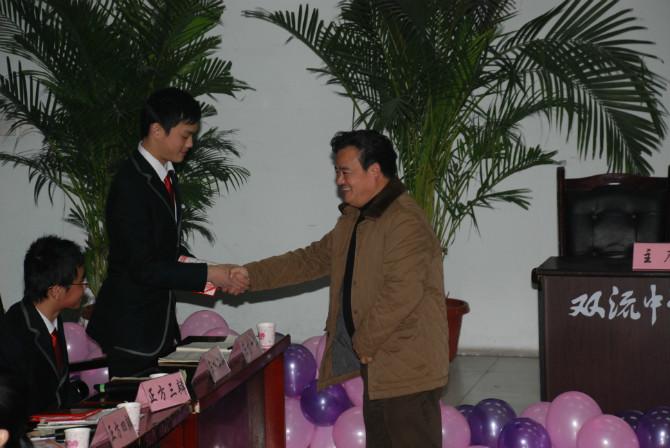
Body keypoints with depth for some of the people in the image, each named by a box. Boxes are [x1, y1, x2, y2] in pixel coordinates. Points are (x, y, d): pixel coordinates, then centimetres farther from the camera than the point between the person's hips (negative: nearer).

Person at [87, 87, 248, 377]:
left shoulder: (165, 174, 9)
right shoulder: (131, 184, -20)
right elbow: (144, 268, -22)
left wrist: (211, 277, 4)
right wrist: (207, 274, -17)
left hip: (160, 323, 9)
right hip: (131, 327, -9)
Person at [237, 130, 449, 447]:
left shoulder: (406, 222, -20)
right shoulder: (354, 219, 14)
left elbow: (402, 293, -27)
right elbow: (314, 258, 19)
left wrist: (364, 343, -18)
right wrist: (251, 275, 11)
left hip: (407, 367, -10)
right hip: (378, 364, 10)